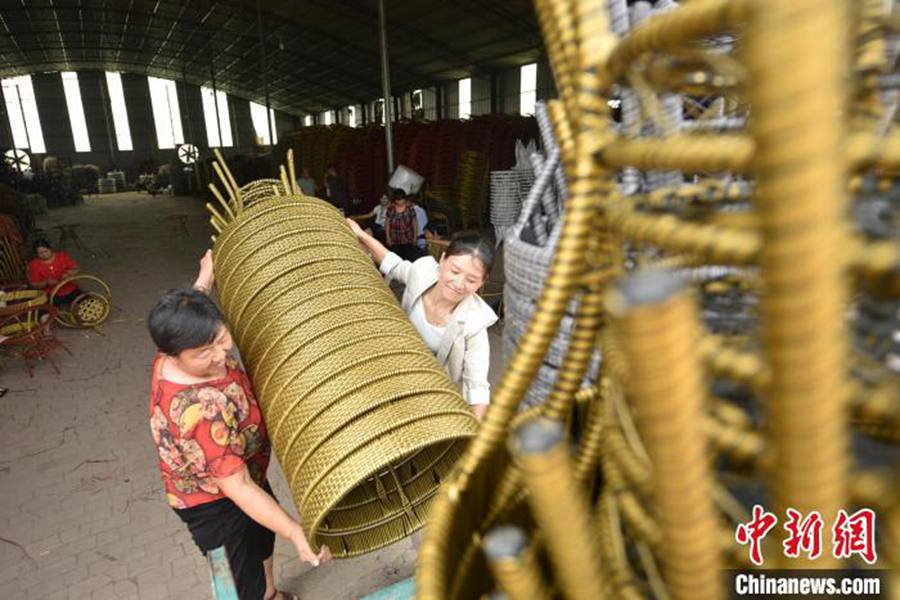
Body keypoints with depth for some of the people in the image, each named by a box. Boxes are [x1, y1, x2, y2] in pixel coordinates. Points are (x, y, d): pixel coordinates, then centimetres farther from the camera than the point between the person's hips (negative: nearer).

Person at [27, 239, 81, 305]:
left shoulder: (62, 255, 1)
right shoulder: (34, 265, -2)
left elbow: (75, 269, 2)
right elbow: (34, 285, 0)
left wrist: (68, 273, -19)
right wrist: (46, 282, -18)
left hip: (71, 291, 3)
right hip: (52, 296, -2)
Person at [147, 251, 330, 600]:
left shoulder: (179, 346, -19)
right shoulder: (199, 411, -43)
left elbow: (186, 318, 7)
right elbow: (236, 488, -37)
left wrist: (205, 279, 18)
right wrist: (296, 533, -39)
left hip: (243, 472, 10)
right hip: (215, 503, -9)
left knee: (262, 538, 34)